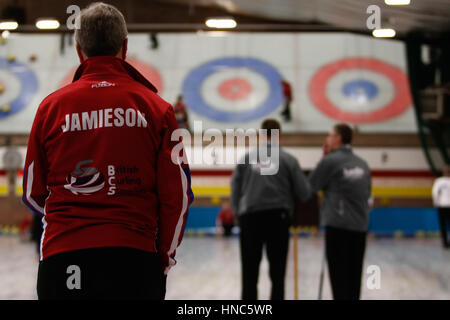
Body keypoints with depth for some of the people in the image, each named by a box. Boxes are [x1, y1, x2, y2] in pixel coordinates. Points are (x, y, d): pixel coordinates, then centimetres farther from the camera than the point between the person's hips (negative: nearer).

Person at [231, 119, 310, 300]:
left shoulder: (246, 157, 4)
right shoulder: (288, 159, 0)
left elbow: (235, 189, 5)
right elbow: (304, 193, 0)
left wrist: (238, 214, 16)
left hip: (250, 218, 1)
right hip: (278, 217, -1)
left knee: (249, 274, 6)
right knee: (277, 274, 6)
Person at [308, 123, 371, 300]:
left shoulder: (330, 161, -6)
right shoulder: (362, 163, 12)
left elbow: (310, 186, 2)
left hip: (338, 225, -6)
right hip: (360, 226, 6)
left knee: (339, 274, -2)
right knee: (354, 274, 10)